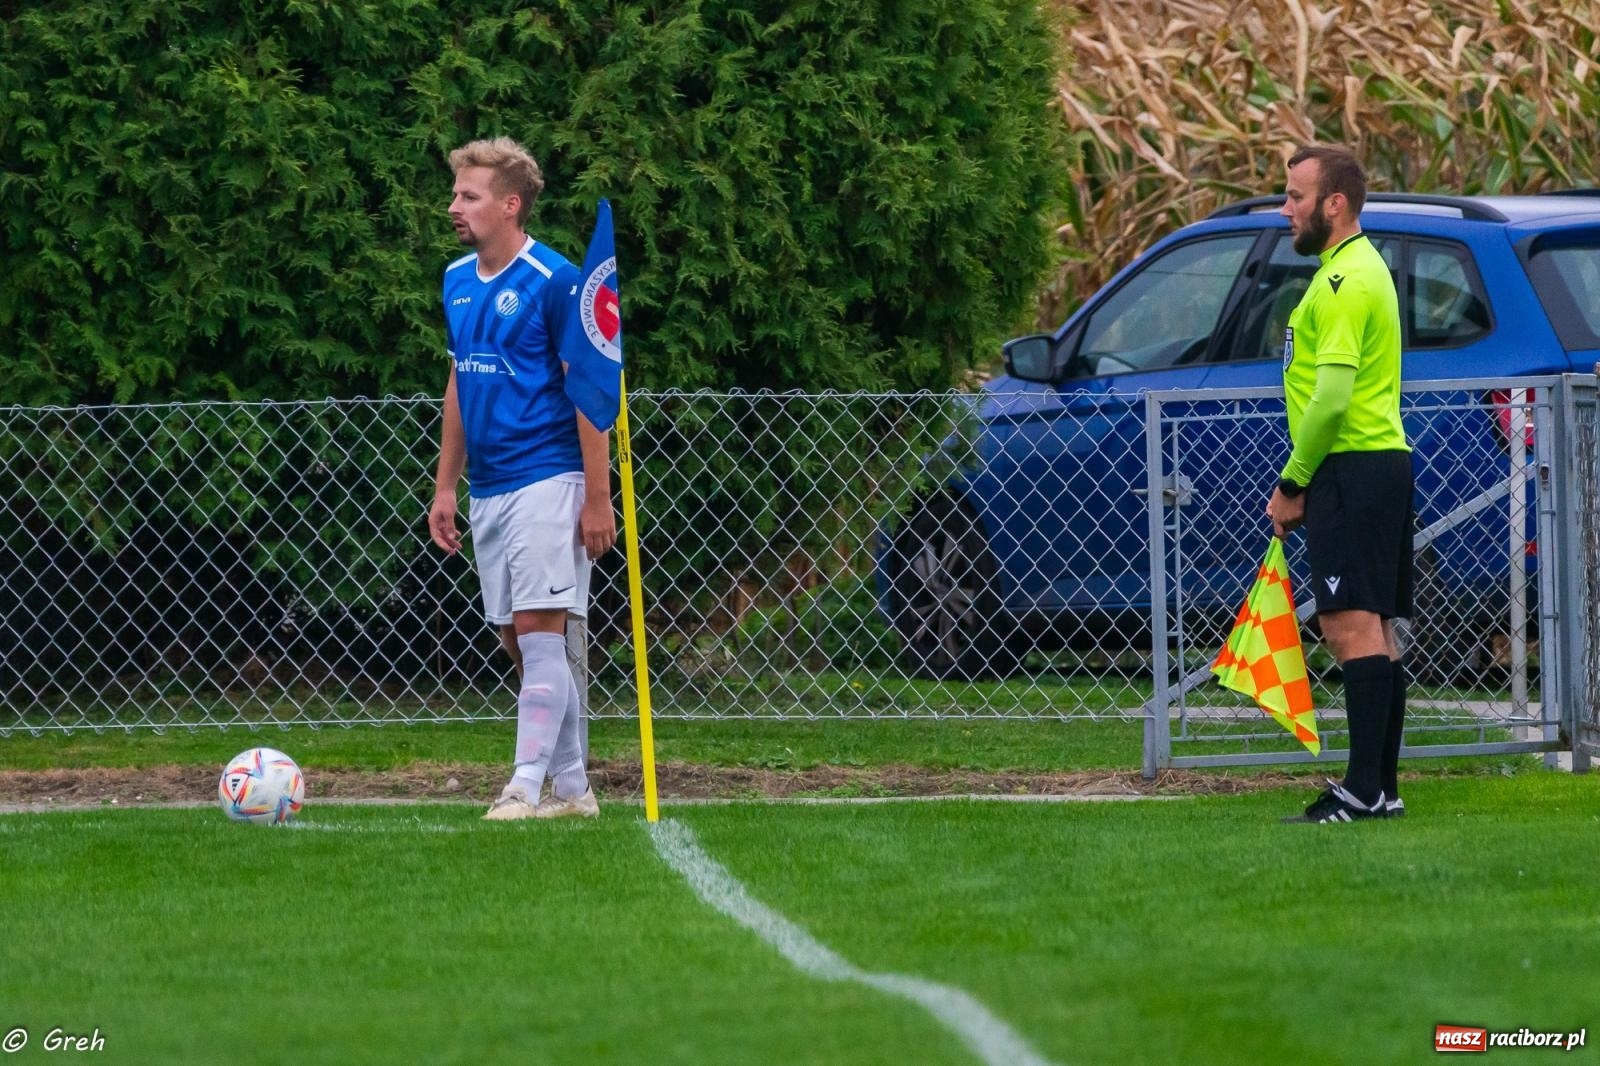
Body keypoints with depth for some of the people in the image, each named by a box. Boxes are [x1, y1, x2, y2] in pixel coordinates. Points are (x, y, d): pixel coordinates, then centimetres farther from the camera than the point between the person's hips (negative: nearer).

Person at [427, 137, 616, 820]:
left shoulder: (554, 281, -11)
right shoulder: (457, 281, 12)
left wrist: (597, 498, -14)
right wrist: (446, 487, 18)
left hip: (546, 480, -8)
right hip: (487, 491, 8)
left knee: (538, 634, -11)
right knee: (519, 642, 8)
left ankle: (526, 786, -13)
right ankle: (571, 789, 14)